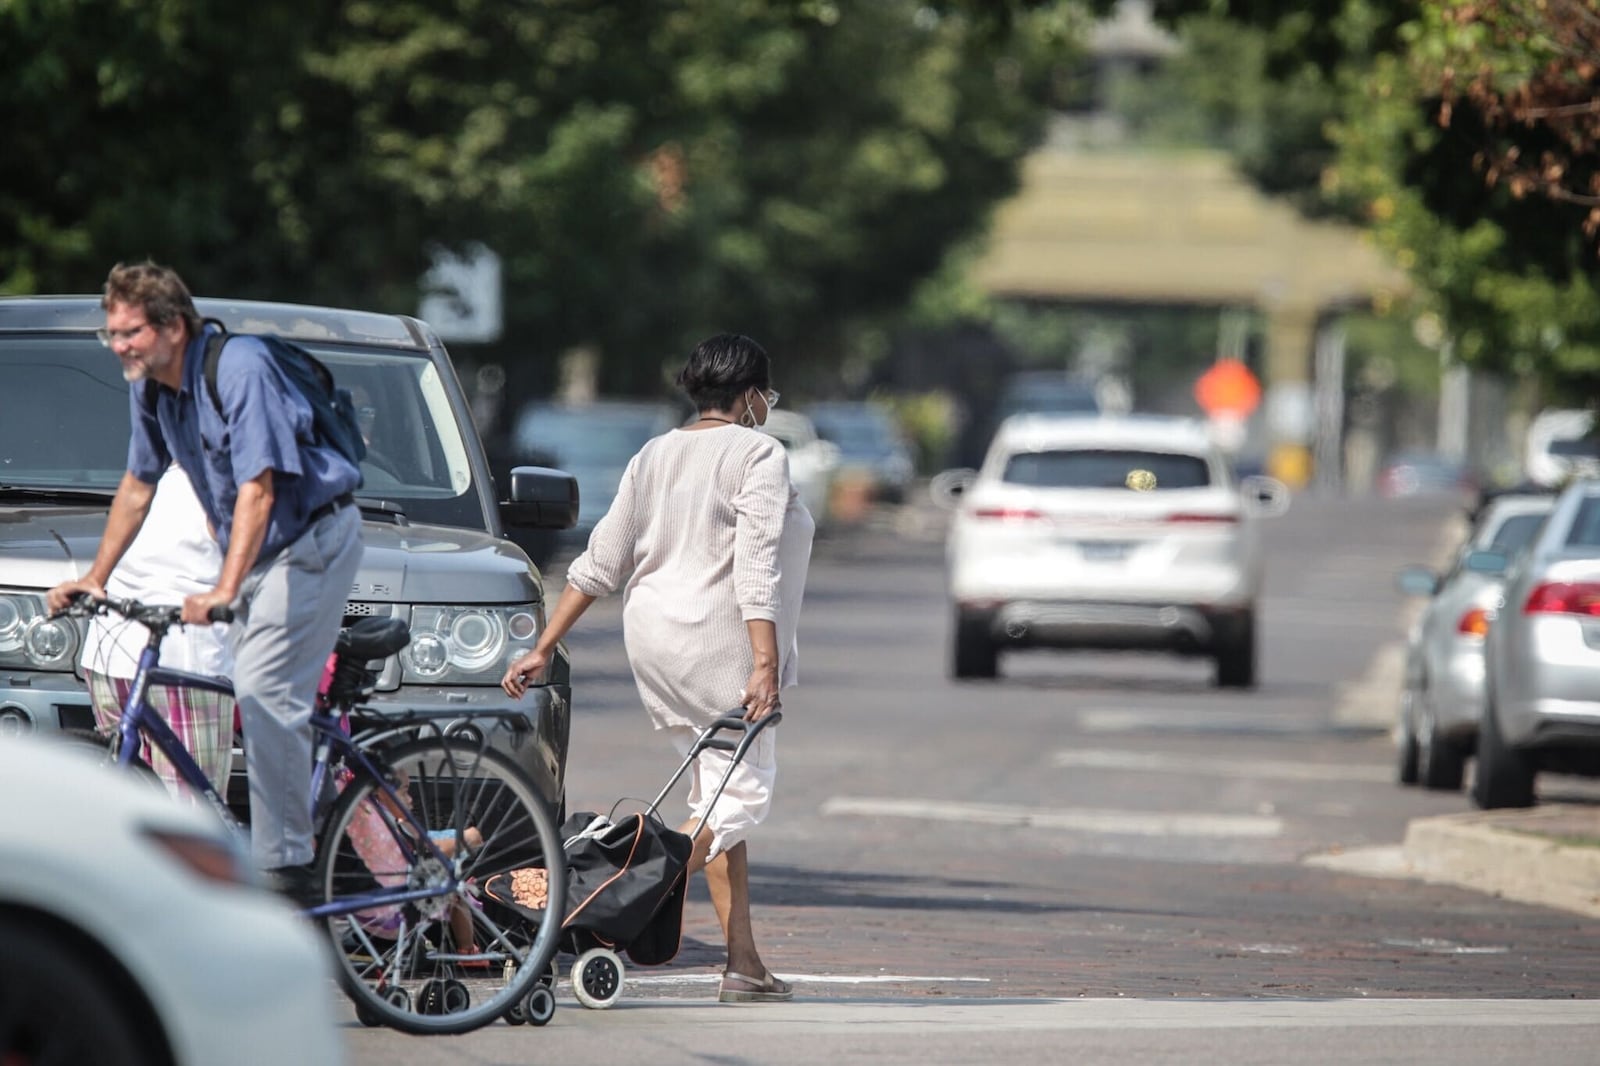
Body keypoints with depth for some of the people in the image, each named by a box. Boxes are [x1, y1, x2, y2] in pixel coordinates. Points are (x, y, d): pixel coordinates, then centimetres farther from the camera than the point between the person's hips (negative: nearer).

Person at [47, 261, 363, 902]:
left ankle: (282, 871, -18)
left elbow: (258, 488, -30)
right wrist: (95, 578, 13)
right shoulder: (151, 388, 2)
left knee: (264, 693, -18)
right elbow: (137, 486, 16)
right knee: (258, 700, 6)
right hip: (260, 549, 9)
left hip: (312, 537, -9)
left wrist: (225, 590, -37)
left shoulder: (238, 368, -24)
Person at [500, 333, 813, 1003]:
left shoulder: (652, 457, 14)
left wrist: (544, 648, 15)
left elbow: (600, 563, 12)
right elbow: (756, 568, -18)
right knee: (740, 794, -5)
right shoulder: (758, 455, -8)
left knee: (716, 796, 12)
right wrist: (765, 665, -23)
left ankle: (744, 965, 10)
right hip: (717, 646, -8)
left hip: (653, 645, 8)